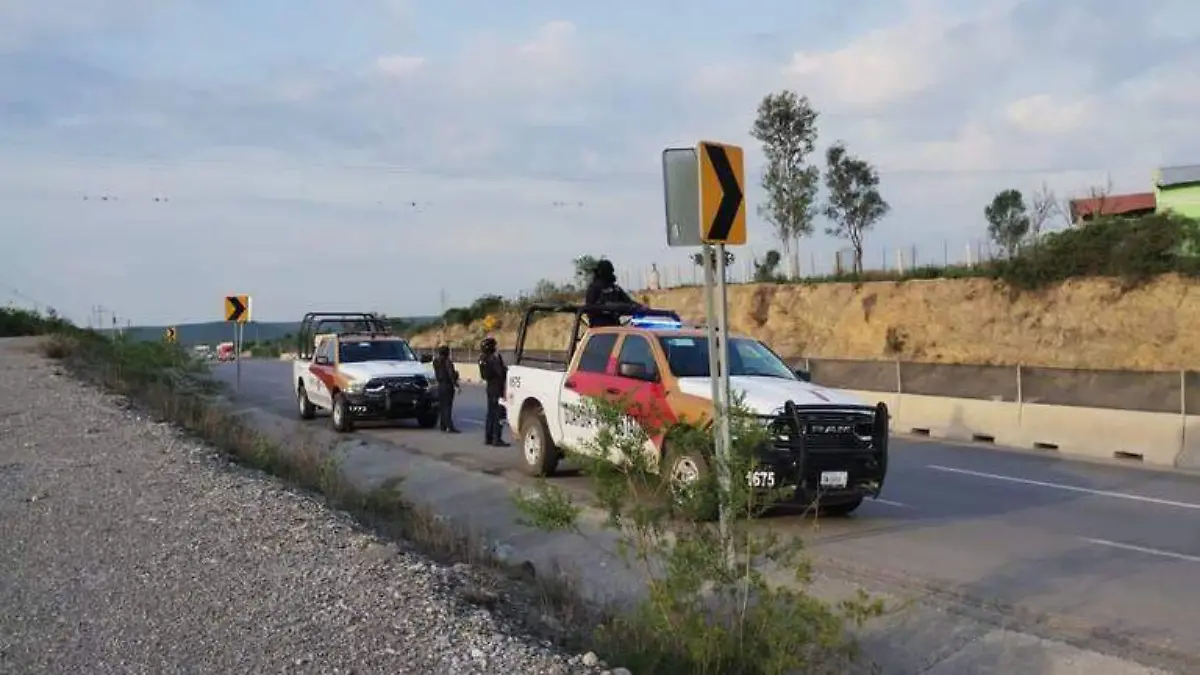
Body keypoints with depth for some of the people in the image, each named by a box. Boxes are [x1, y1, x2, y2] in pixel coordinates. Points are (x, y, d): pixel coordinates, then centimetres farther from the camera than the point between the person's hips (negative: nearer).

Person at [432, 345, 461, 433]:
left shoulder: (436, 361, 7)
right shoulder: (447, 361, -16)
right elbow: (451, 375, -17)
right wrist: (457, 386, -10)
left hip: (440, 385, 7)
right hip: (448, 385, -7)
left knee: (441, 406, 12)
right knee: (448, 406, -8)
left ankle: (443, 426, 16)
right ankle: (450, 427, -10)